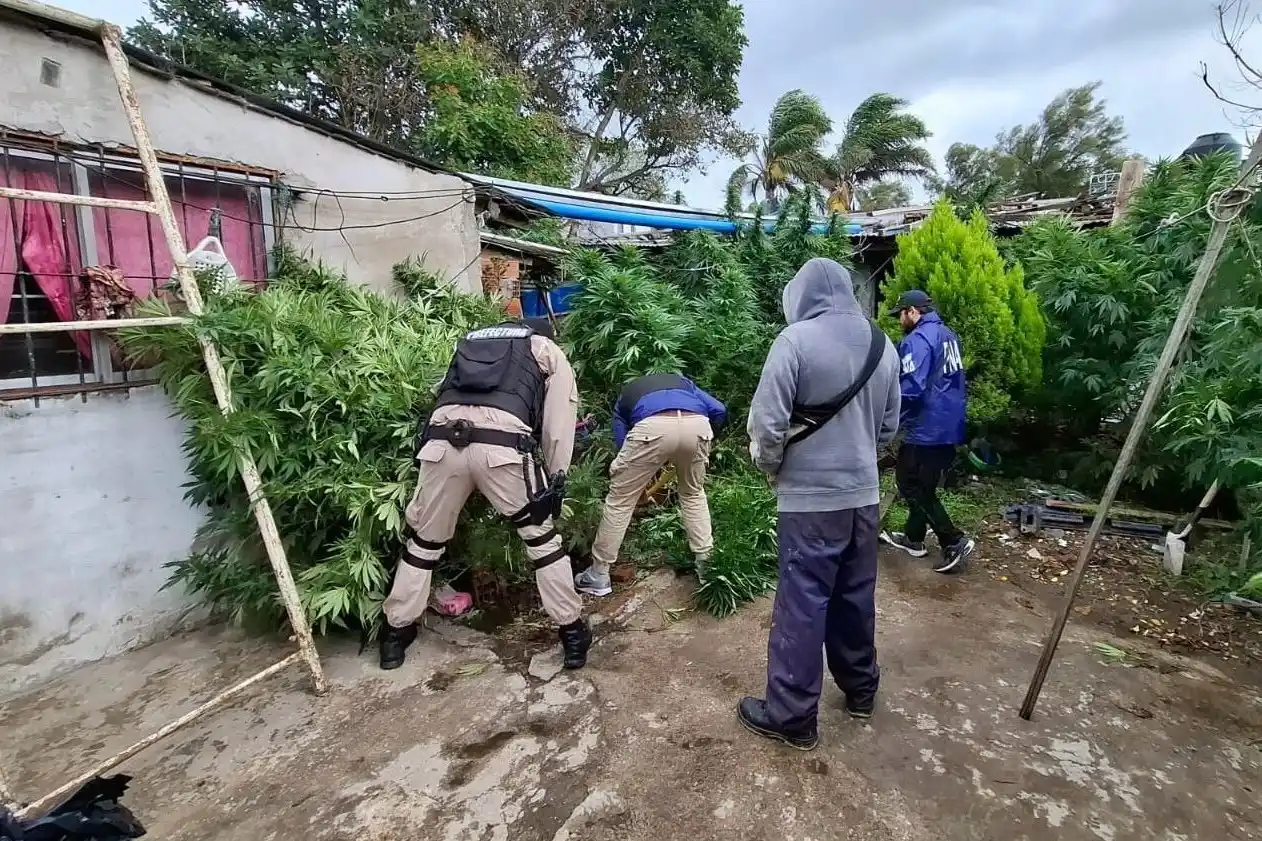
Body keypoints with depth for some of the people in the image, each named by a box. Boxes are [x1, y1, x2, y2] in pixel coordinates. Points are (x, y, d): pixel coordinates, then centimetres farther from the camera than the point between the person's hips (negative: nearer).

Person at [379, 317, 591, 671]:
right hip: (502, 445, -3)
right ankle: (573, 631, 22)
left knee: (424, 540, 23)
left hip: (442, 441, 4)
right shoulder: (549, 350, 25)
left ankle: (396, 632, 35)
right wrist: (555, 479, 20)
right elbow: (559, 421, 15)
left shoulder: (471, 339, 37)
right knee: (541, 537, 15)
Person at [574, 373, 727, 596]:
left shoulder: (625, 396, 39)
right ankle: (706, 564, 34)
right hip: (697, 424, 2)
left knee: (620, 499, 16)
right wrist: (704, 439, 40)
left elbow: (622, 445, 33)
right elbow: (719, 410, 26)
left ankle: (599, 576, 25)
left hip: (653, 427, -2)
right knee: (693, 493, 30)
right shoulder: (683, 381, 42)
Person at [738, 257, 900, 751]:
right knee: (856, 595, 20)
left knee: (802, 603, 3)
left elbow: (767, 423, -18)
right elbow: (889, 426, 14)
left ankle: (791, 715, 15)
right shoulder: (883, 345, 7)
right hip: (863, 493, 7)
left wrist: (770, 467, 0)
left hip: (810, 495, -6)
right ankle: (860, 688, 37)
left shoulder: (796, 339, -14)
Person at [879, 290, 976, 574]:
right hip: (949, 425, 10)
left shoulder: (917, 339, -17)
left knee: (913, 487, 1)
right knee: (924, 485, 18)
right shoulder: (947, 334, 14)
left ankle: (955, 542, 0)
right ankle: (913, 538, 29)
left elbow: (910, 389, -25)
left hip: (927, 428, -10)